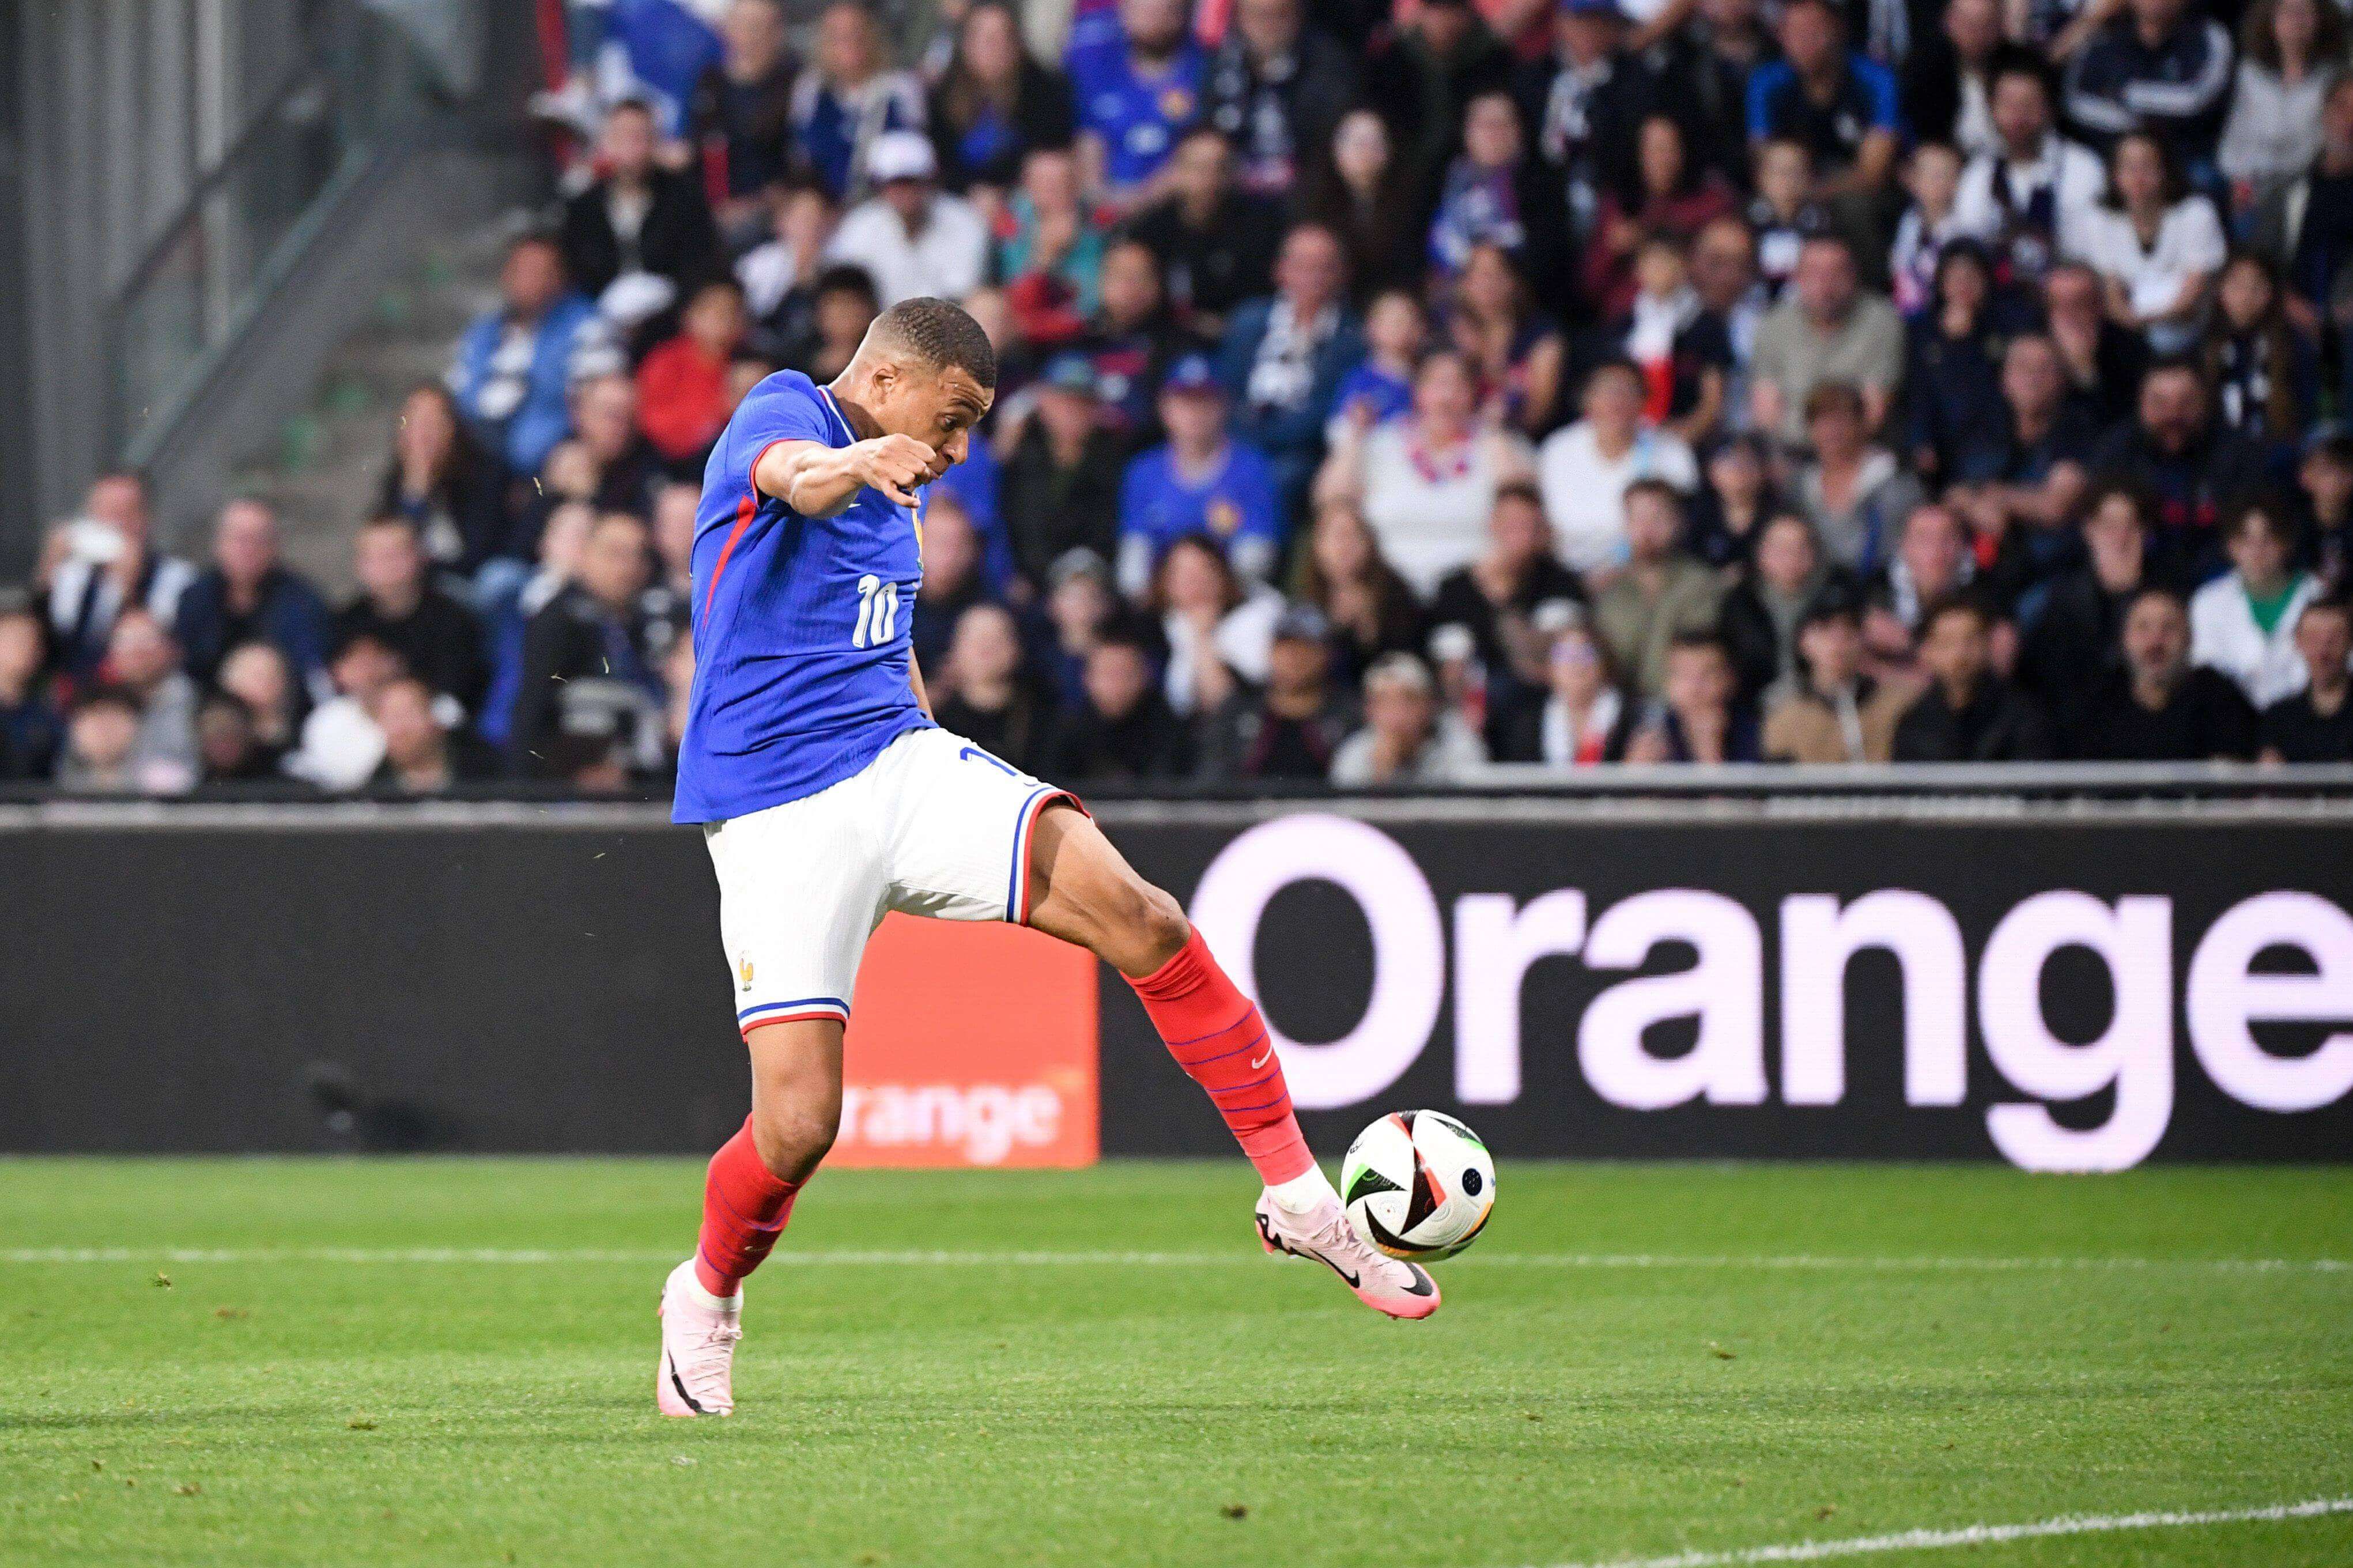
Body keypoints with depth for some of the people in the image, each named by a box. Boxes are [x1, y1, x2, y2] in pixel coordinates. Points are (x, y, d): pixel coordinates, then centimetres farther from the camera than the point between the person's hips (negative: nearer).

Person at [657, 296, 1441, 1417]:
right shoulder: (782, 413, -8)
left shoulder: (895, 488, 18)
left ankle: (1299, 1200, -13)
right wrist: (858, 462, -58)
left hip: (898, 761, 6)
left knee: (1136, 914, -18)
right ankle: (706, 1299, 19)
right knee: (797, 1123, -13)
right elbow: (792, 476, -35)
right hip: (775, 810, -6)